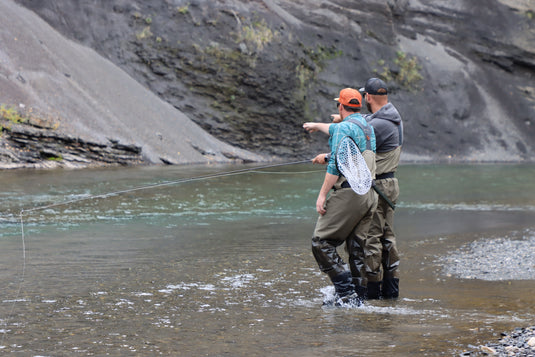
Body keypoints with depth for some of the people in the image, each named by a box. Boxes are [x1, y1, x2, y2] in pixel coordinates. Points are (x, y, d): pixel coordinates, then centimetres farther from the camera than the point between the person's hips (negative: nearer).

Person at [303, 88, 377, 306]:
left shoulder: (345, 127, -7)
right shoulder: (367, 127, 19)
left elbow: (336, 164, -16)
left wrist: (322, 194, -13)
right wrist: (316, 126, 56)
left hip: (349, 193, -9)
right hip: (369, 195, 9)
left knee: (322, 242, -5)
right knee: (356, 246, 12)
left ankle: (346, 293, -11)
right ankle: (357, 295, 10)